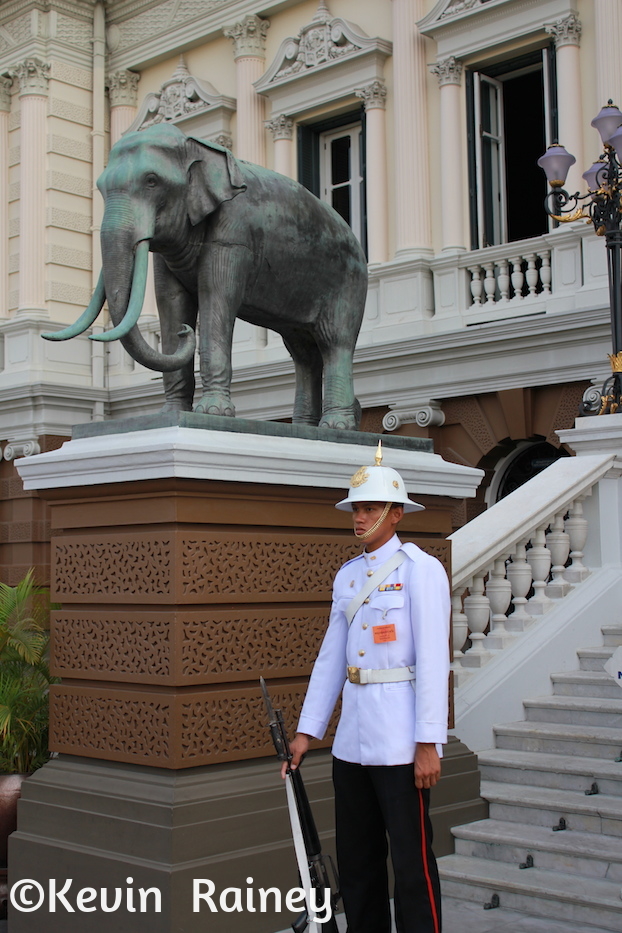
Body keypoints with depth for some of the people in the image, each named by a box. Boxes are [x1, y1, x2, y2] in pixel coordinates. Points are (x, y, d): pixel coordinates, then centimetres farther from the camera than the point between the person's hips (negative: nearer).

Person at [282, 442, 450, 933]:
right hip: (352, 739, 7)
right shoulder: (348, 575, 13)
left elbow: (433, 660, -12)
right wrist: (307, 731, 10)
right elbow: (330, 657, 14)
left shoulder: (420, 569, -6)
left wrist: (428, 743, -16)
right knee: (356, 861, 15)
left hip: (400, 741, -7)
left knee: (412, 863, 0)